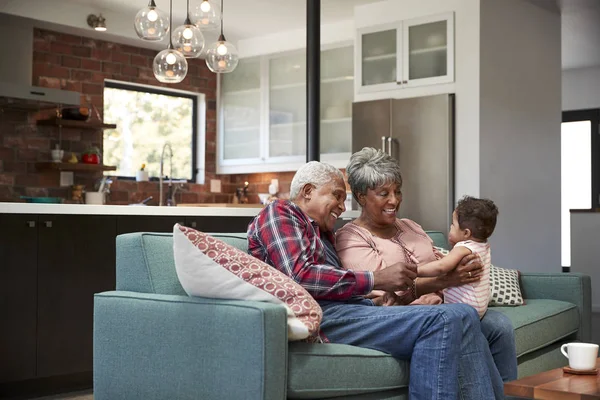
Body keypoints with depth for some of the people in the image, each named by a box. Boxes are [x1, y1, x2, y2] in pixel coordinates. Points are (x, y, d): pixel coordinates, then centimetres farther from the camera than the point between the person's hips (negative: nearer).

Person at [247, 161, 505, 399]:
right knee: (440, 321, -25)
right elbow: (301, 277, -13)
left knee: (462, 317, -8)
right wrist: (377, 280, -11)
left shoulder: (322, 232, 33)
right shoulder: (278, 213, 6)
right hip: (319, 314, -9)